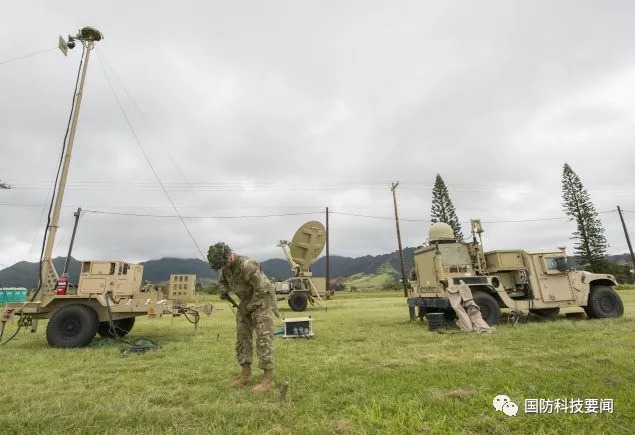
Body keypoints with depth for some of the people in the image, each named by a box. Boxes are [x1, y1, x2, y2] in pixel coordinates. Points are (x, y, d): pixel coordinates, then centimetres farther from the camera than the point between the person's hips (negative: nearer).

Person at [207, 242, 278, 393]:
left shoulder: (247, 265, -29)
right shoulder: (226, 266, -3)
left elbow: (262, 289, -27)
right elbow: (222, 281, 19)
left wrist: (249, 308, -18)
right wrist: (224, 290, -4)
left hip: (262, 301, -8)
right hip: (246, 302, 8)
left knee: (263, 338, -10)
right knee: (242, 337, 9)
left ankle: (268, 379, -4)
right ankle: (246, 374, 21)